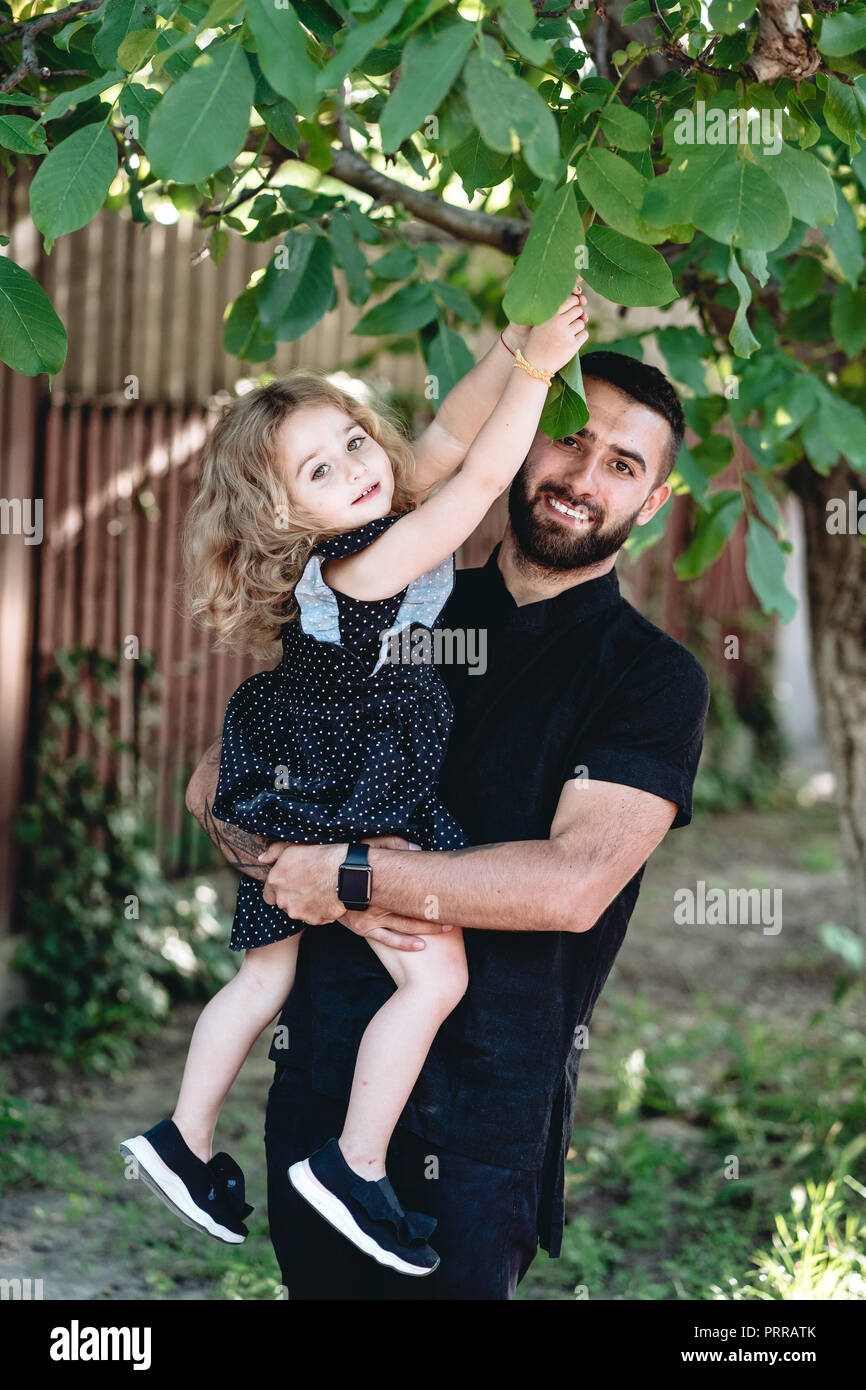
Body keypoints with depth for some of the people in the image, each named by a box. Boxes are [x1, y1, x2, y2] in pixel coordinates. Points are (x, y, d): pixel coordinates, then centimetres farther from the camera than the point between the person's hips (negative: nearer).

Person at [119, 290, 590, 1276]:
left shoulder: (365, 543, 0)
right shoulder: (362, 565, -27)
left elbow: (448, 451, 11)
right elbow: (481, 480, -32)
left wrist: (509, 356, 4)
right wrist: (536, 366, -30)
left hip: (296, 797, 10)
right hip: (347, 811, -10)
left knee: (267, 973, 21)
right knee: (435, 974, -6)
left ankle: (184, 1142, 34)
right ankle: (354, 1167, 4)